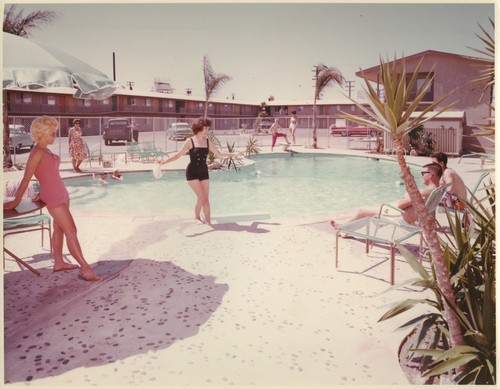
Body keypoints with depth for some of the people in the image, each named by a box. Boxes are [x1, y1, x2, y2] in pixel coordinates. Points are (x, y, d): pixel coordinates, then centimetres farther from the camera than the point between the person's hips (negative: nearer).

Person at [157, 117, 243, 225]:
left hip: (204, 172, 4)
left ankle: (208, 222, 14)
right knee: (201, 198, -11)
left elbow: (218, 154, 12)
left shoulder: (207, 141, 4)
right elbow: (178, 155, -9)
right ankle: (197, 217, 12)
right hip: (192, 172, -4)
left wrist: (234, 154, 9)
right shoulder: (190, 141, -9)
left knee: (206, 199, 3)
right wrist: (164, 161, -20)